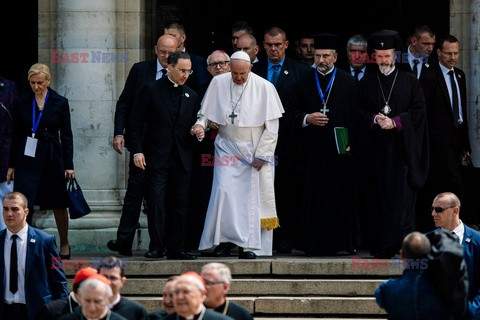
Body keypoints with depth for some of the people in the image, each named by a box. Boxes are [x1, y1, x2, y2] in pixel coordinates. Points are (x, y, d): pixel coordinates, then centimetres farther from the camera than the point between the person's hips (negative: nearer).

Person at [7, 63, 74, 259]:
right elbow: (16, 135, 7)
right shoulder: (21, 103, 2)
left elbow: (66, 136, 2)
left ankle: (64, 244, 27)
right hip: (28, 158, 0)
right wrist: (12, 165, 7)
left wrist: (69, 165, -2)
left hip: (52, 158, 0)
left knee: (58, 204, 10)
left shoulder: (60, 103, -1)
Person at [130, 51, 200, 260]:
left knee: (179, 204, 4)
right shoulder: (152, 90, 0)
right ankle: (157, 246, -5)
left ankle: (175, 249, 8)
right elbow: (137, 122, -1)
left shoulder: (191, 96, 13)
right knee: (156, 203, -9)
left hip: (182, 160, 4)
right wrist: (137, 150, -9)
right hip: (156, 156, -4)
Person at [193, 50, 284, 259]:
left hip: (254, 151, -2)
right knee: (224, 191, -11)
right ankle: (225, 240, -3)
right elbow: (206, 111, 13)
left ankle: (249, 245, 2)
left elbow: (272, 126, -4)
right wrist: (200, 124, -9)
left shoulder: (264, 88, -6)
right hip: (227, 148, 2)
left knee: (252, 195, -3)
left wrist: (261, 154, -8)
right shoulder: (218, 83, 0)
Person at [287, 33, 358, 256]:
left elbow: (356, 116, 3)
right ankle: (315, 243, 2)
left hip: (340, 150, -1)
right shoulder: (304, 83, 10)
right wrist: (307, 119, -10)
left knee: (341, 196, -3)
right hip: (311, 151, 2)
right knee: (312, 197, -1)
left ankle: (342, 242, 2)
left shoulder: (348, 83, 6)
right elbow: (291, 114, 10)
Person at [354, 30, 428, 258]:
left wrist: (395, 122, -12)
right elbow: (358, 113, 8)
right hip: (375, 151, 2)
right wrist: (375, 119, -12)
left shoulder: (410, 82, 7)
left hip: (402, 148, -2)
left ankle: (403, 242, -12)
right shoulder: (366, 83, 12)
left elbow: (418, 111, 1)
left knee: (402, 194, -10)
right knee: (378, 197, -1)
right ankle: (380, 247, 4)